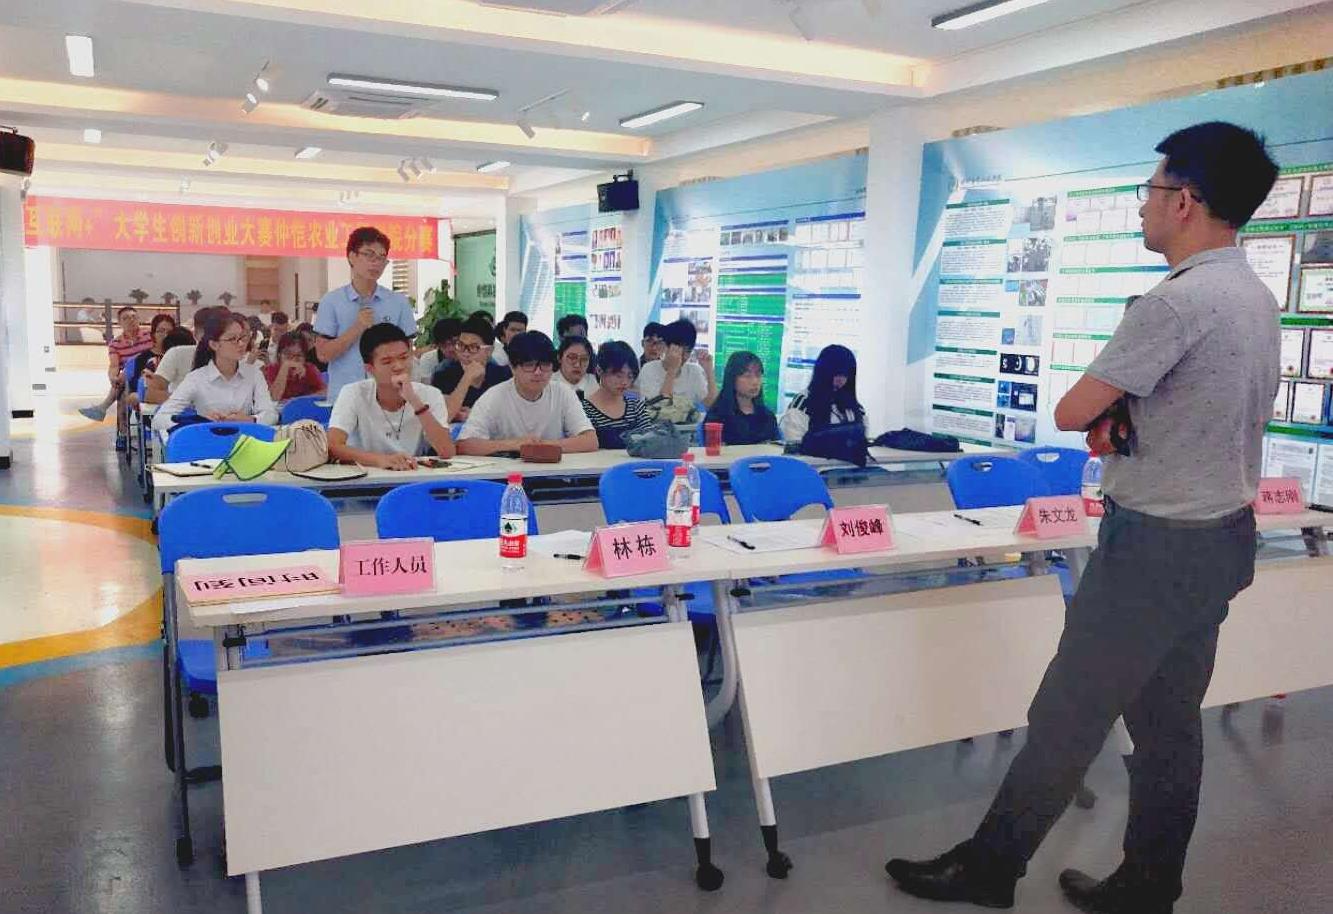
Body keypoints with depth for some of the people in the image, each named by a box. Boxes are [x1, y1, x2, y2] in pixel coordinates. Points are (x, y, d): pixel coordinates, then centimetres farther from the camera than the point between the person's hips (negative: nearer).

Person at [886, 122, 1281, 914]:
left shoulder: (1178, 300, -22)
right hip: (1223, 536, 9)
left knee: (1067, 719, 2)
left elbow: (1071, 413, -20)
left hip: (1157, 545, -9)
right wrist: (1126, 416, 0)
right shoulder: (1258, 299, 9)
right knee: (1170, 724, 16)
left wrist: (1108, 406, 2)